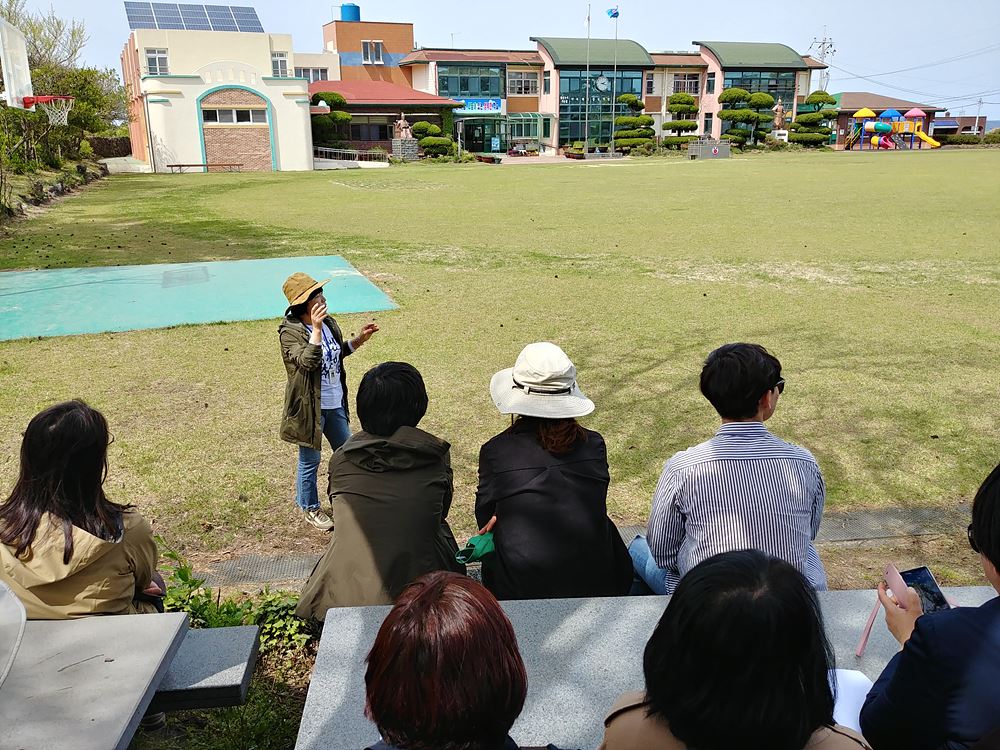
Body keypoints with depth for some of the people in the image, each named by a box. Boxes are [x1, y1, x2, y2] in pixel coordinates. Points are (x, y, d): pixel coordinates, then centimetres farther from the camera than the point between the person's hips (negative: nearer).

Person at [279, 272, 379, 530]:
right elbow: (308, 362, -34)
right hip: (310, 407, -7)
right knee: (310, 461, 10)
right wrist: (316, 329, -39)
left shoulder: (328, 323, 2)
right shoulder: (290, 332, -19)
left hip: (335, 403, 7)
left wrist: (359, 339, 5)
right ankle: (310, 509, 31)